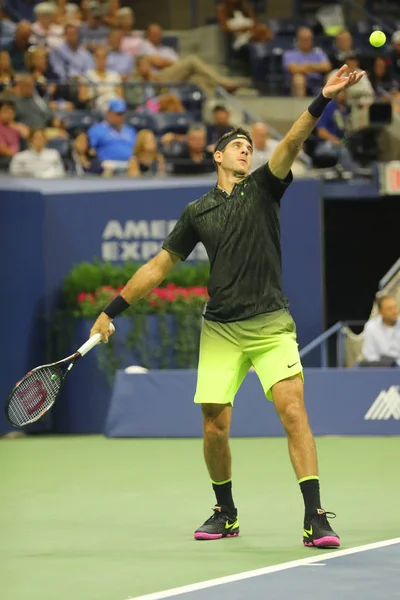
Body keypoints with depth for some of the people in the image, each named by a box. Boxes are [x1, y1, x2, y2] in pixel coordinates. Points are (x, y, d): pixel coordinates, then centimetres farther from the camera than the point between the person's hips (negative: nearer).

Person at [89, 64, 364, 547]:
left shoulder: (263, 187, 5)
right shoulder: (197, 212, 11)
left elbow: (291, 144, -12)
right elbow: (158, 266, 16)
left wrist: (323, 100, -28)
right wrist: (111, 311, 15)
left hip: (271, 325, -2)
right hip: (221, 330, 2)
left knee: (292, 410, -17)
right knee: (214, 427, 1)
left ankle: (315, 516, -19)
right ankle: (225, 512, 24)